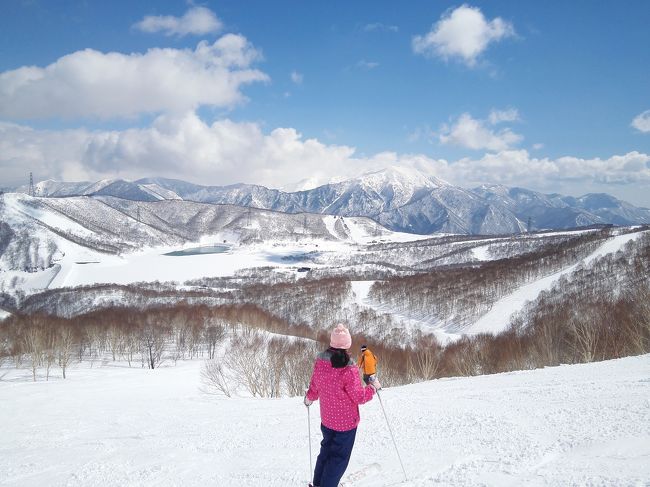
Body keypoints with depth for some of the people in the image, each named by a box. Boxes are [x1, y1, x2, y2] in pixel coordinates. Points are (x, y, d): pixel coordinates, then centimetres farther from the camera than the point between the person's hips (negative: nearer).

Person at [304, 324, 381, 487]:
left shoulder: (320, 362, -10)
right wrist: (373, 387, -1)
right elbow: (359, 397, -19)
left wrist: (309, 398, 25)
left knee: (327, 449, 26)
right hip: (346, 421, -6)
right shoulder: (348, 370, -28)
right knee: (339, 457, 9)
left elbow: (314, 388, 4)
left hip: (326, 419, 7)